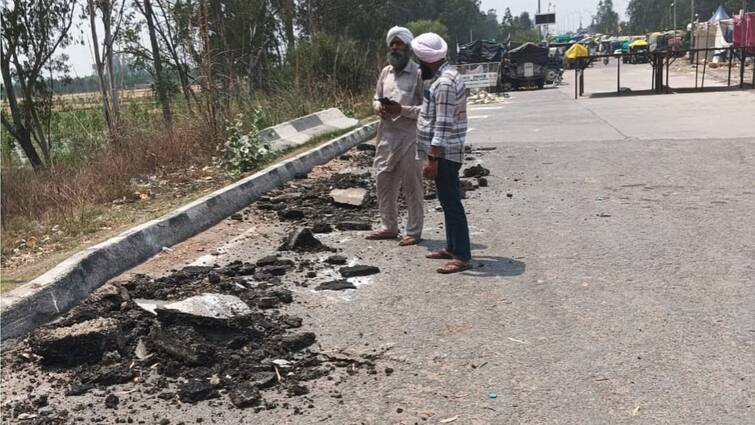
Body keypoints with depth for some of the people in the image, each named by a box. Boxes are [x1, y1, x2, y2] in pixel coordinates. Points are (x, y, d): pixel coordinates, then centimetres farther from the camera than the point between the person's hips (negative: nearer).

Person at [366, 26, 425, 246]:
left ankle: (414, 231, 14)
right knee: (384, 183, 11)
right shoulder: (385, 72, 12)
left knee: (411, 186, 2)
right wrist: (379, 107, -2)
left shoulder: (418, 73, -8)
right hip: (386, 136, 7)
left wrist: (402, 110, -21)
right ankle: (389, 227, 25)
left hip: (409, 137, -7)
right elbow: (376, 99, 21)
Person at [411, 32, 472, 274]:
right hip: (445, 153, 11)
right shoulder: (445, 76, 14)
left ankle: (462, 257, -3)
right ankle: (452, 247, 27)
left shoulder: (445, 83, -19)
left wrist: (432, 159, -23)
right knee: (448, 202, 16)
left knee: (451, 203, -7)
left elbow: (443, 126, -24)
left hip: (444, 154, -11)